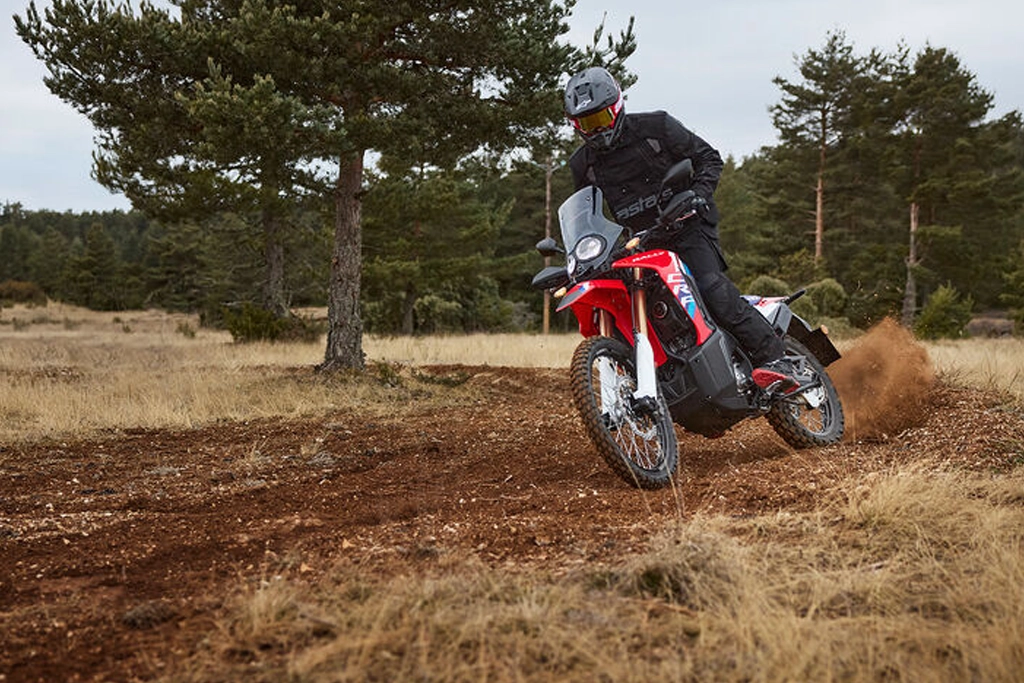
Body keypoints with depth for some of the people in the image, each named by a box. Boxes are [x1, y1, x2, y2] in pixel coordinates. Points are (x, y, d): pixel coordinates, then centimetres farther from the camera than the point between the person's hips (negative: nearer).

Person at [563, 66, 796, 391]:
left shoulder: (655, 127, -4)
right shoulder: (582, 165, 8)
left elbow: (709, 157, 1)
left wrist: (699, 193, -17)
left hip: (686, 227, -5)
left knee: (712, 287, -26)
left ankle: (775, 359, -25)